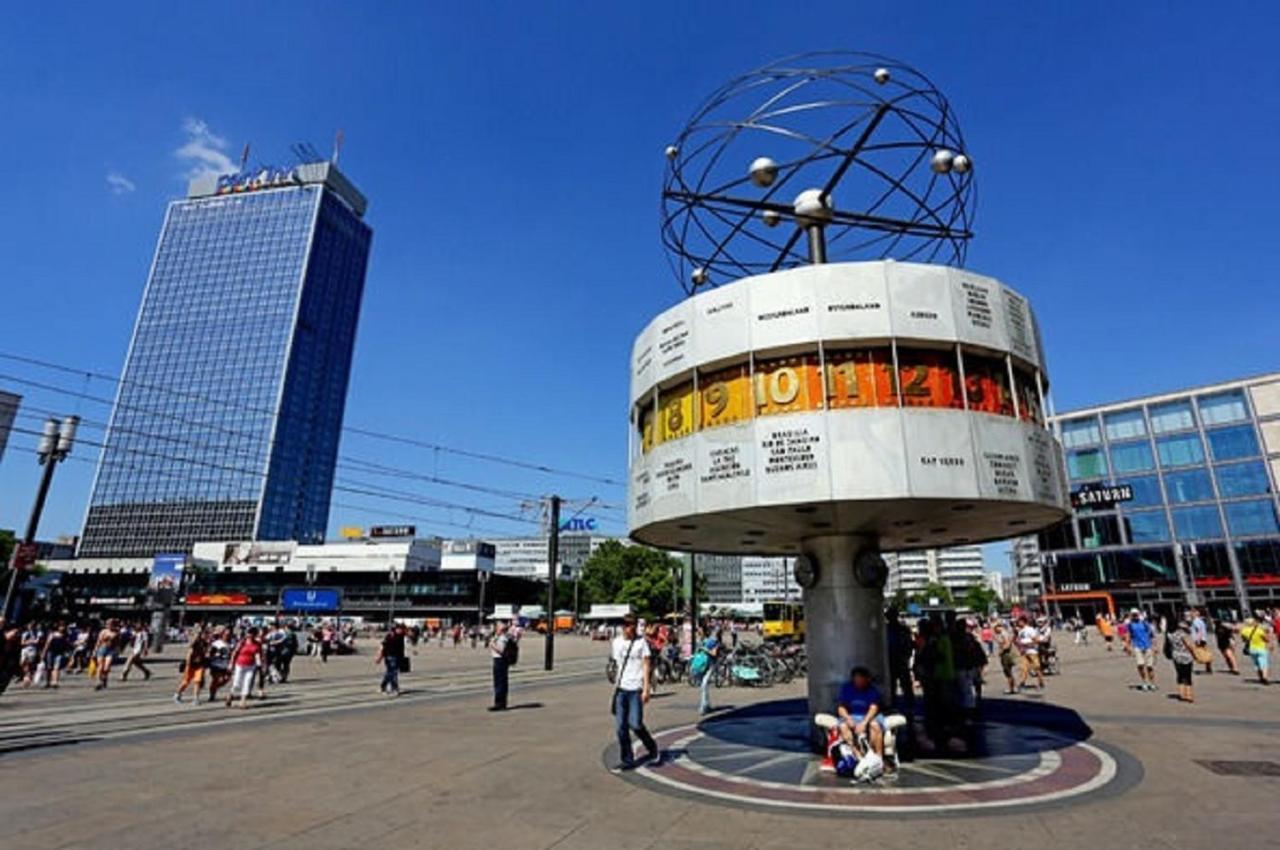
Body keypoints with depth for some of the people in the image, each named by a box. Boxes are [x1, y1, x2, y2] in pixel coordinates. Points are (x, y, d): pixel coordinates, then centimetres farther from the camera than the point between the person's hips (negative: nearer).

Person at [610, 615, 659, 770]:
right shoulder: (616, 642, 9)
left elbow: (646, 666, -5)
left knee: (635, 724, -8)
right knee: (620, 727, 4)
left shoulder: (641, 642, -4)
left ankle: (652, 748, 18)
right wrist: (616, 684, 13)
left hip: (636, 689, -4)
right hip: (621, 689, 5)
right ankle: (626, 760, 17)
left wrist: (646, 689, -11)